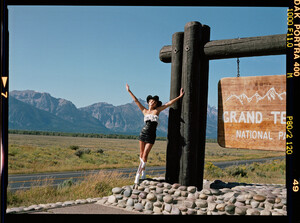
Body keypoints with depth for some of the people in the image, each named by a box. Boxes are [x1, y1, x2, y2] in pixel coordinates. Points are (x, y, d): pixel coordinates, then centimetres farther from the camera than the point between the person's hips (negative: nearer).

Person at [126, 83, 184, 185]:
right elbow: (136, 100, 12)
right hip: (143, 133, 2)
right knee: (141, 154, 8)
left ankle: (138, 174, 2)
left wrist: (179, 96, 6)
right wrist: (129, 91, 14)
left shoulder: (157, 110, 5)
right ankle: (143, 171, 29)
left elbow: (169, 103, 6)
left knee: (145, 155, -5)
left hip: (151, 136, -2)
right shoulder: (144, 111, 10)